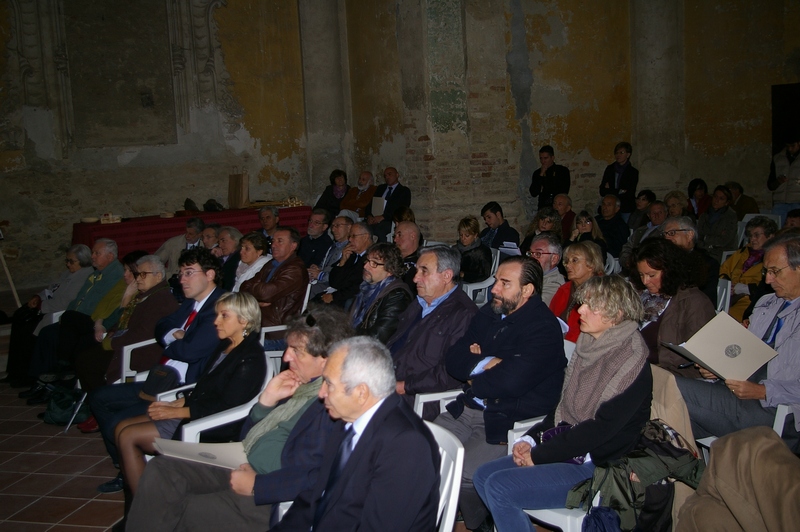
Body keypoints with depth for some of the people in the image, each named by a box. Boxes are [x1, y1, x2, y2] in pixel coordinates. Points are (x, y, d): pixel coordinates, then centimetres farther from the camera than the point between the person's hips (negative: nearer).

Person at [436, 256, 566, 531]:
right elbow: (453, 359, 7)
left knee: (462, 475, -24)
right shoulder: (488, 314, 12)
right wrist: (486, 364, -13)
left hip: (509, 422, -7)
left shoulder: (544, 329, -13)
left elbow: (512, 381, -24)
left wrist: (472, 382, -6)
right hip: (467, 411, 8)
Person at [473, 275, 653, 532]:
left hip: (597, 468, -8)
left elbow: (602, 427, -21)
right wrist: (530, 439, -2)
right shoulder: (589, 345, 9)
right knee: (484, 475, -2)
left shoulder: (631, 360, -16)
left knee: (499, 487, -19)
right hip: (567, 450, 8)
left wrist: (538, 455, -16)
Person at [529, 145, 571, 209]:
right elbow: (534, 193, -4)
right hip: (543, 207, 1)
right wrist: (541, 175, -7)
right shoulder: (537, 173, 7)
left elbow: (564, 192, -2)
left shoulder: (563, 171, 3)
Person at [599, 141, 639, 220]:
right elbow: (602, 191, 4)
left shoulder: (633, 172, 1)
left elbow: (629, 194, -7)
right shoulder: (610, 169, 9)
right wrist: (619, 191, -7)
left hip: (626, 210, -2)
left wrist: (610, 190, -3)